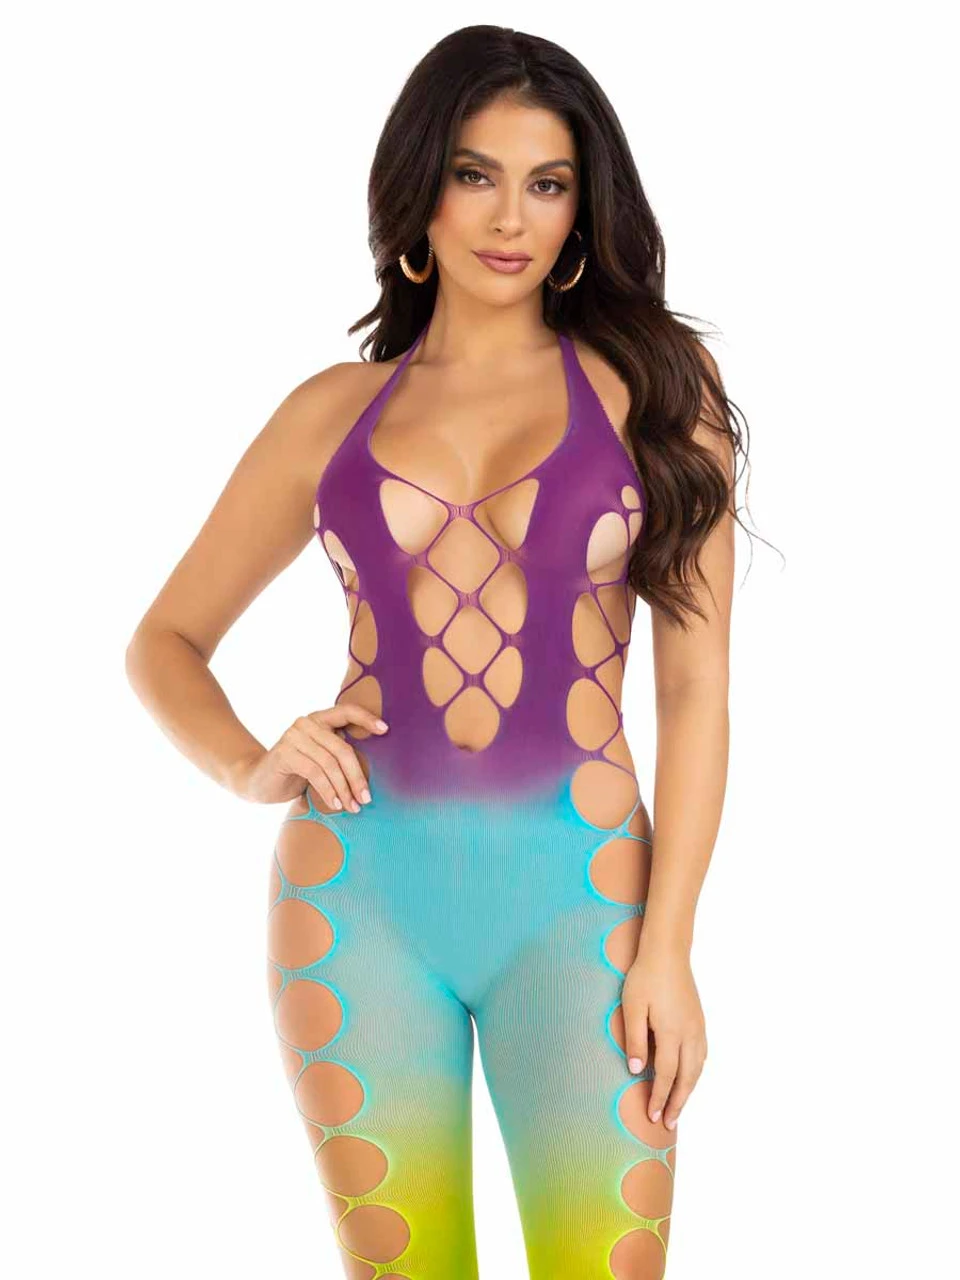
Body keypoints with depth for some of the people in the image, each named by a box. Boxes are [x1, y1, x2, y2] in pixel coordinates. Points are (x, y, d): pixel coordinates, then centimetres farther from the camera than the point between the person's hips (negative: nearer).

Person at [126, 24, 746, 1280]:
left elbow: (695, 684, 1)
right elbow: (167, 638, 15)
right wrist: (252, 767, -5)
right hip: (364, 893, 2)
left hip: (577, 894, -1)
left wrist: (668, 944, -6)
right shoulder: (336, 410, 9)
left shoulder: (650, 386, 5)